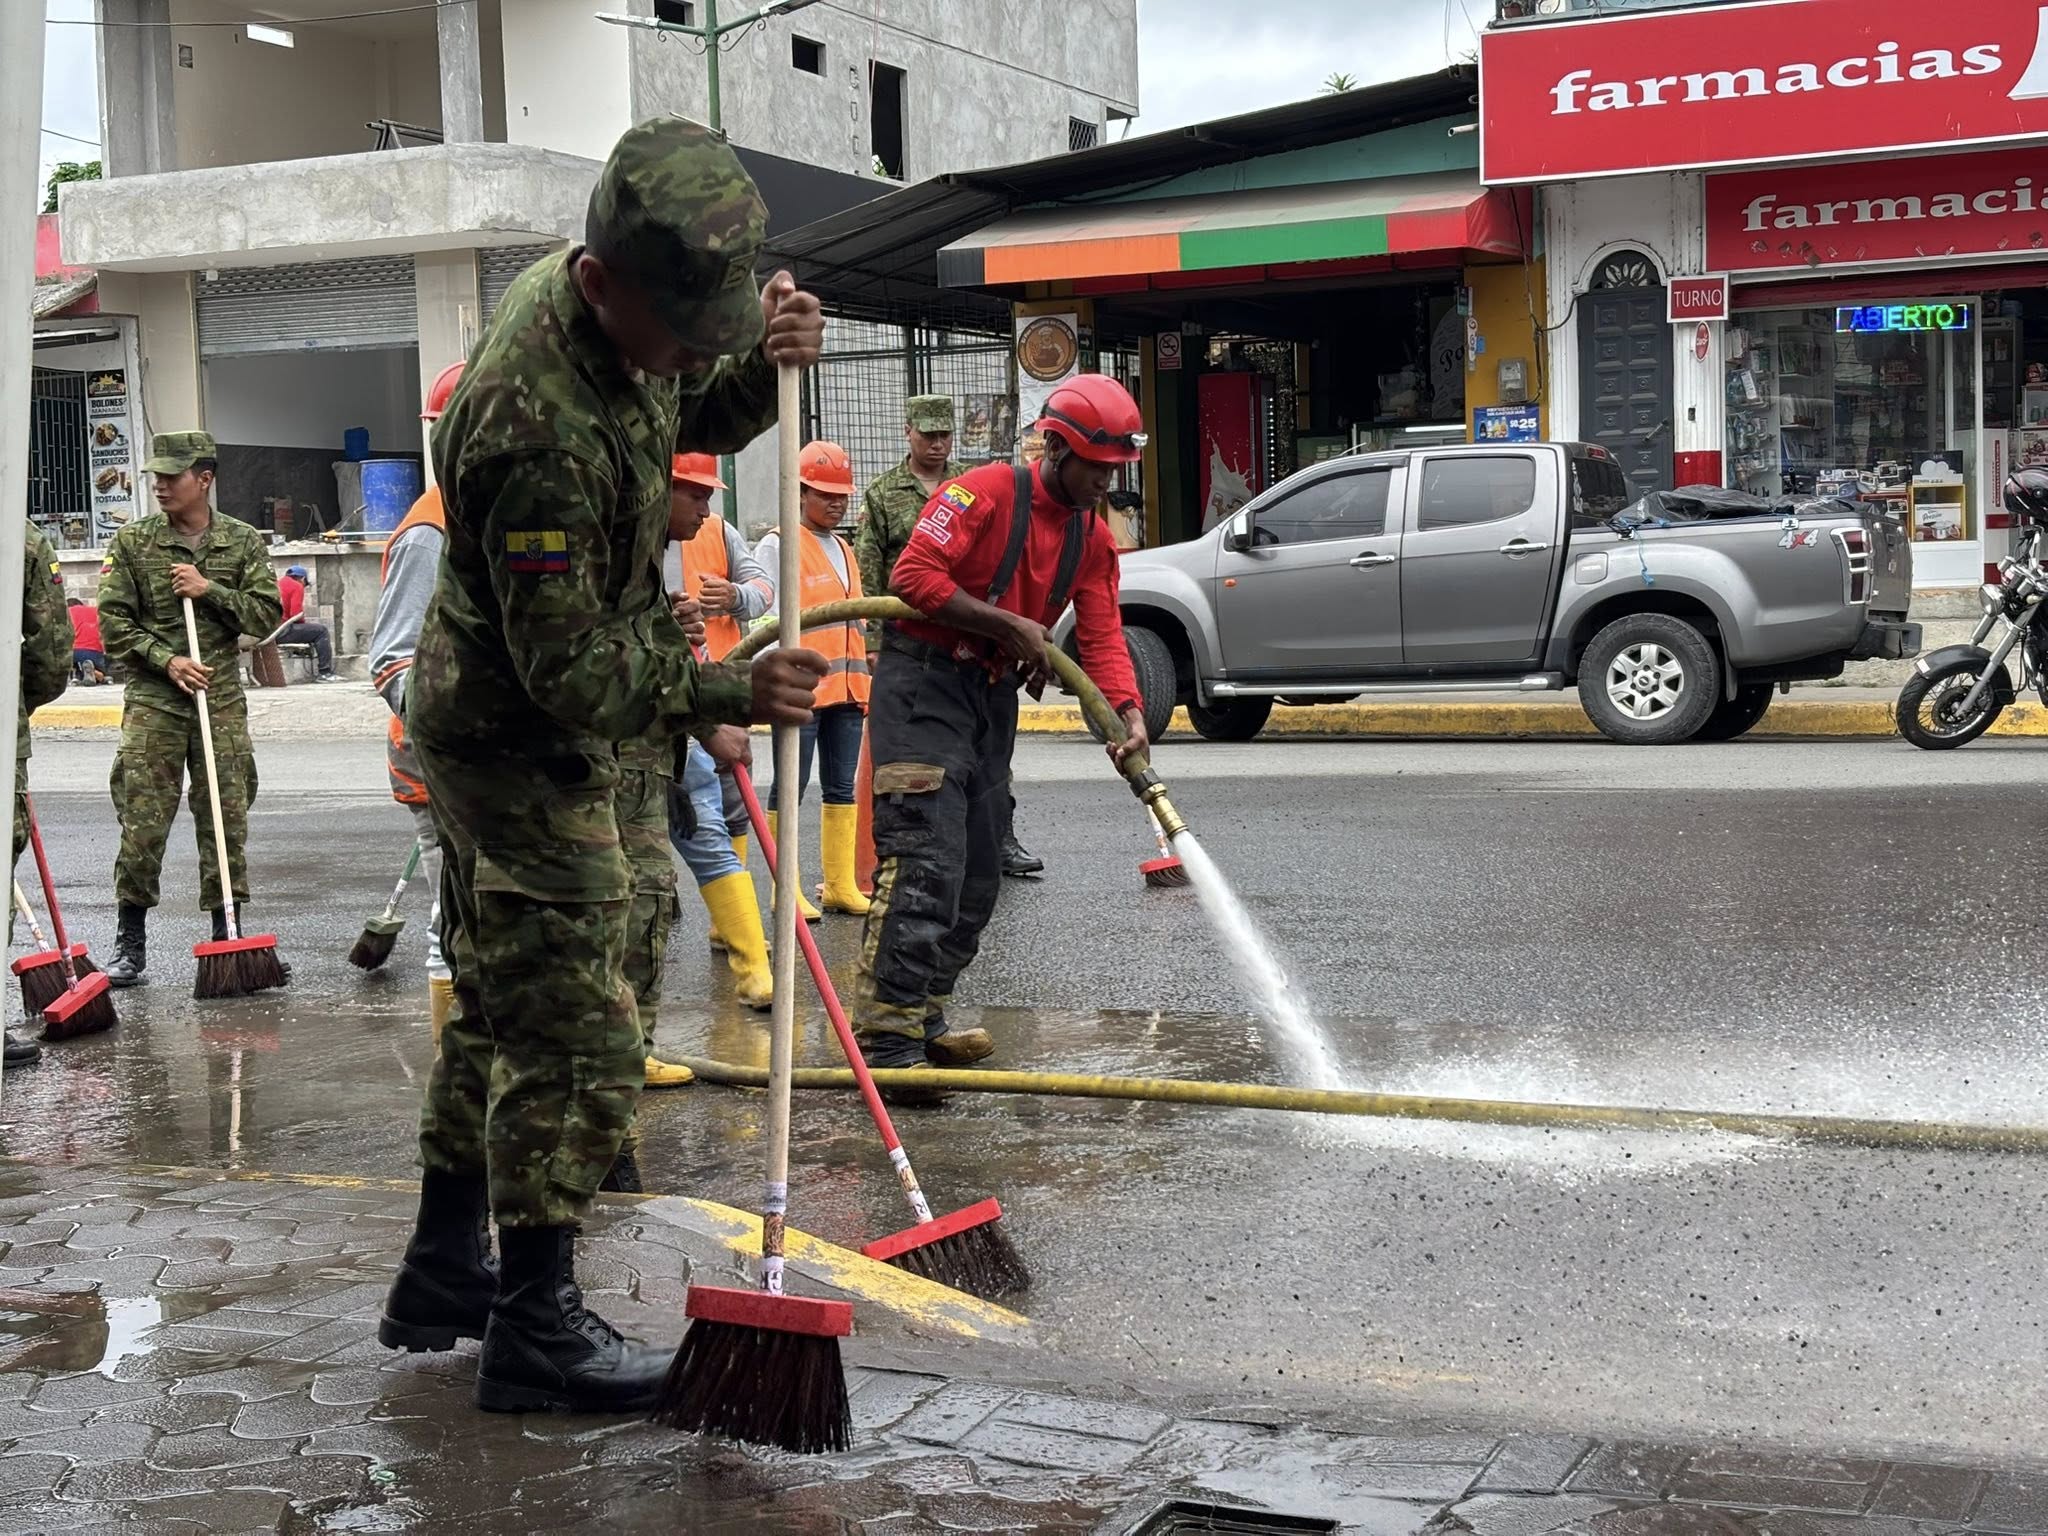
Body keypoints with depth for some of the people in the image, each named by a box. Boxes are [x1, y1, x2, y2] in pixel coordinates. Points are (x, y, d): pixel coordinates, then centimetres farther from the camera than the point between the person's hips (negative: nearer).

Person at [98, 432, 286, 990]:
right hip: (152, 701, -1)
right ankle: (130, 944, 8)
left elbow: (267, 615, 2)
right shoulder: (133, 542, 3)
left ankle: (226, 937, 14)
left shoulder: (244, 542, 5)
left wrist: (210, 590, -10)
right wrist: (166, 660, -10)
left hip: (222, 700, 1)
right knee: (142, 823, -2)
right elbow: (114, 622, 1)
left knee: (227, 821, 4)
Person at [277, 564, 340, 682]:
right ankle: (325, 673, -4)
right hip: (282, 631, -9)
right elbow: (296, 614, -13)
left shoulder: (276, 583, 22)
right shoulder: (297, 586, -2)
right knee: (320, 630, 0)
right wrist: (304, 620, 8)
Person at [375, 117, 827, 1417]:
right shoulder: (538, 429, -32)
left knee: (502, 1007, 19)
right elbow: (573, 672, -28)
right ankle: (537, 1329, 4)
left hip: (488, 722, 10)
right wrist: (730, 696, -28)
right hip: (523, 747, -10)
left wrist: (763, 366, -6)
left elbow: (693, 420, 14)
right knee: (579, 1041, -5)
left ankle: (446, 1272, 33)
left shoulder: (603, 312, -4)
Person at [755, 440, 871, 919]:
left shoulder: (844, 550, 19)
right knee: (791, 788, -2)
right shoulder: (778, 546, -4)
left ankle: (841, 885, 15)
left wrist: (862, 682, 23)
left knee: (842, 788, 9)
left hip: (846, 687, 7)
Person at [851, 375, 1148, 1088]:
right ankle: (886, 1039, -18)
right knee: (927, 862, -18)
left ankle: (923, 1022, 22)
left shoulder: (1094, 536, 9)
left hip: (994, 696, 9)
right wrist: (1011, 625, -18)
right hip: (924, 685, -8)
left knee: (977, 875, 11)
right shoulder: (984, 492, -14)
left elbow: (1101, 634, 3)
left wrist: (1130, 714, -14)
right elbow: (915, 575, -21)